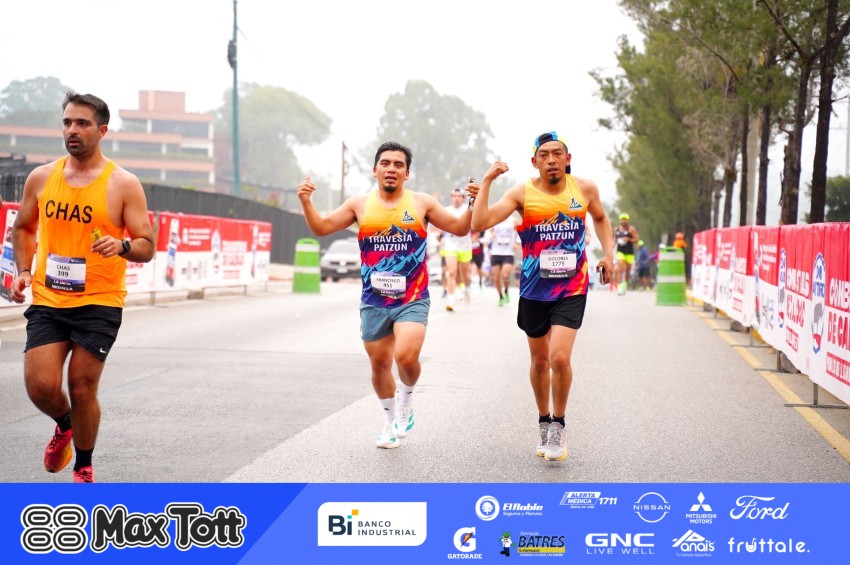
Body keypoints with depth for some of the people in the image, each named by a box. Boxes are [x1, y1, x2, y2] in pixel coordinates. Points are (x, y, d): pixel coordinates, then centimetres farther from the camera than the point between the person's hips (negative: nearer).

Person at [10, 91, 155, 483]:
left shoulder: (124, 185, -4)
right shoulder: (41, 178, 6)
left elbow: (147, 247, -3)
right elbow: (23, 228, 22)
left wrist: (122, 246, -25)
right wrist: (23, 270, 6)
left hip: (99, 304, -3)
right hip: (47, 301, 3)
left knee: (82, 390, 1)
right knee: (40, 385, -8)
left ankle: (84, 468, 25)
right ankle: (65, 425, 29)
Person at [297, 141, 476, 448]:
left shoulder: (422, 203, 0)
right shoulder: (360, 204, 4)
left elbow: (459, 228, 6)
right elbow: (321, 227, 7)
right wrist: (306, 201, -9)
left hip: (412, 300, -2)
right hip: (373, 302, 3)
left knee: (406, 356, -23)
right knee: (379, 364, 11)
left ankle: (407, 399, 10)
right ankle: (390, 420, 35)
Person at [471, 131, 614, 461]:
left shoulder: (585, 189, -3)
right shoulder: (522, 193, -9)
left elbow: (600, 218, 19)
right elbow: (479, 224, -19)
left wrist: (608, 253, 6)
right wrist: (487, 181, -21)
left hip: (571, 289, -1)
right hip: (534, 289, 1)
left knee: (559, 357, -16)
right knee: (539, 360, 14)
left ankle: (558, 425, 5)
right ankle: (543, 422, 36)